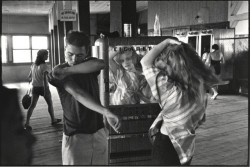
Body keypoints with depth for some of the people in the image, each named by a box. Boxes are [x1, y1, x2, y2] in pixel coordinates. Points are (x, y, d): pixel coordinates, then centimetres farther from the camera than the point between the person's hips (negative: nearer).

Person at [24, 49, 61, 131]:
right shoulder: (44, 66, -17)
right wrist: (46, 91, -27)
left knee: (32, 105, 3)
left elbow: (29, 77, 11)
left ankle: (27, 123, -6)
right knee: (50, 104, 14)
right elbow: (44, 78, -25)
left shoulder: (33, 65, 4)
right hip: (43, 87, -5)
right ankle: (53, 120, 27)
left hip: (35, 87, 5)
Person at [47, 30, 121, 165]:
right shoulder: (59, 73, -8)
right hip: (75, 136, -4)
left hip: (98, 133, 4)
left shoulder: (89, 66, 6)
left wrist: (68, 70, -22)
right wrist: (106, 112, -37)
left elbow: (100, 64, -19)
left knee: (100, 162, 8)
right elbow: (78, 94, -24)